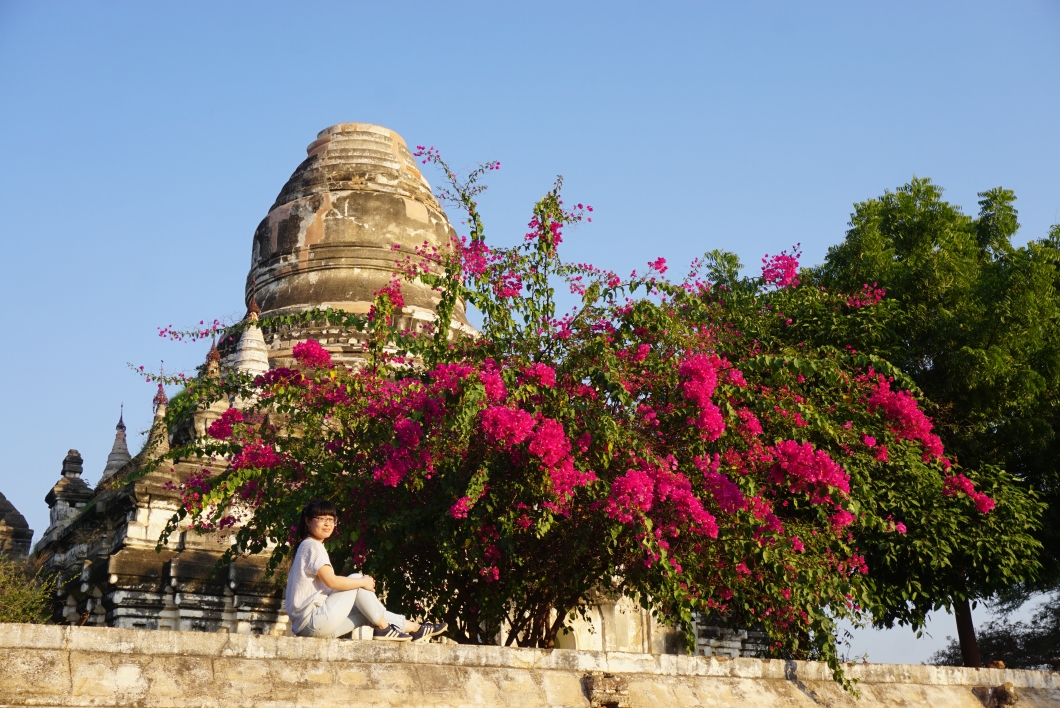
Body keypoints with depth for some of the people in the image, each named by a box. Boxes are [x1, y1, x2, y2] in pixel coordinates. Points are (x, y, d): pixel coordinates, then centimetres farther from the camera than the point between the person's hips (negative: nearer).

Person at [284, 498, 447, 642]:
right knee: (357, 579, -7)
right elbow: (331, 581, -21)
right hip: (312, 620, -10)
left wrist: (362, 582, 3)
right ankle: (383, 628, 0)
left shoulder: (309, 546, 20)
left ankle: (415, 627, 15)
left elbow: (329, 583, 15)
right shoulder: (312, 546, -11)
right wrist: (363, 582, -8)